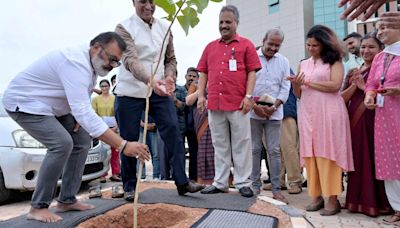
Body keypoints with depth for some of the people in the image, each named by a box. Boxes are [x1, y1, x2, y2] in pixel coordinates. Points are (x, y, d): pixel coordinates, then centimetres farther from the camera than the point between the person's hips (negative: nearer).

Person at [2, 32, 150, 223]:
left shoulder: (92, 63, -2)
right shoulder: (76, 63, -33)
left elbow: (81, 104, 14)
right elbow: (84, 112, -44)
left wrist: (79, 115, -9)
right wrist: (123, 145, -47)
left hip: (50, 106, 10)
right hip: (25, 102, -10)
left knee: (82, 140, 2)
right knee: (62, 144, -25)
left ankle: (66, 201, 8)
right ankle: (38, 207, -10)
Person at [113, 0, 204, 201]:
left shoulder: (164, 28, 9)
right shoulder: (124, 28, -7)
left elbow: (171, 59, 14)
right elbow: (130, 60, -22)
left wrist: (170, 77, -8)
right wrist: (150, 80, -39)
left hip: (159, 91, 4)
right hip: (130, 92, -3)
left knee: (173, 133, -4)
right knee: (129, 140, 4)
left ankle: (182, 182, 4)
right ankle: (130, 186, 19)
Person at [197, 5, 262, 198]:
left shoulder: (246, 45, 7)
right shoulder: (210, 47, 17)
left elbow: (252, 73, 0)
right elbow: (203, 73, 15)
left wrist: (248, 96, -10)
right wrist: (201, 96, 4)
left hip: (238, 104, -3)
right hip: (214, 104, 4)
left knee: (241, 145, 3)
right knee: (220, 145, 10)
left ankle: (243, 183, 12)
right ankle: (220, 182, 18)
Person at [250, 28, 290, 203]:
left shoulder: (283, 61, 10)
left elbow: (285, 88, 5)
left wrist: (274, 106, -10)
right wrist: (255, 106, -11)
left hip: (274, 113, 2)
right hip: (253, 112, -1)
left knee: (274, 151, 2)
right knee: (255, 150, 3)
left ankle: (276, 189, 8)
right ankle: (255, 187, 12)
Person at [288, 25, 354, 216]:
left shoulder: (334, 61, 3)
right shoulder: (303, 64, 16)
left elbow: (335, 85, -12)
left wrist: (308, 82, -8)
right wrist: (296, 85, -7)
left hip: (328, 112, -5)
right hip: (308, 113, 5)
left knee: (326, 153, -6)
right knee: (310, 154, 2)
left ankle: (332, 199, 0)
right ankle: (316, 196, 10)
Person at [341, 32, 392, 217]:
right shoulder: (355, 71, 16)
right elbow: (343, 98, 9)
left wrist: (364, 87, -13)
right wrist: (354, 85, -7)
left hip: (372, 120, -6)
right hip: (355, 119, 6)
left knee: (373, 160, -2)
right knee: (358, 160, 10)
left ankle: (377, 202, 9)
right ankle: (359, 200, 20)